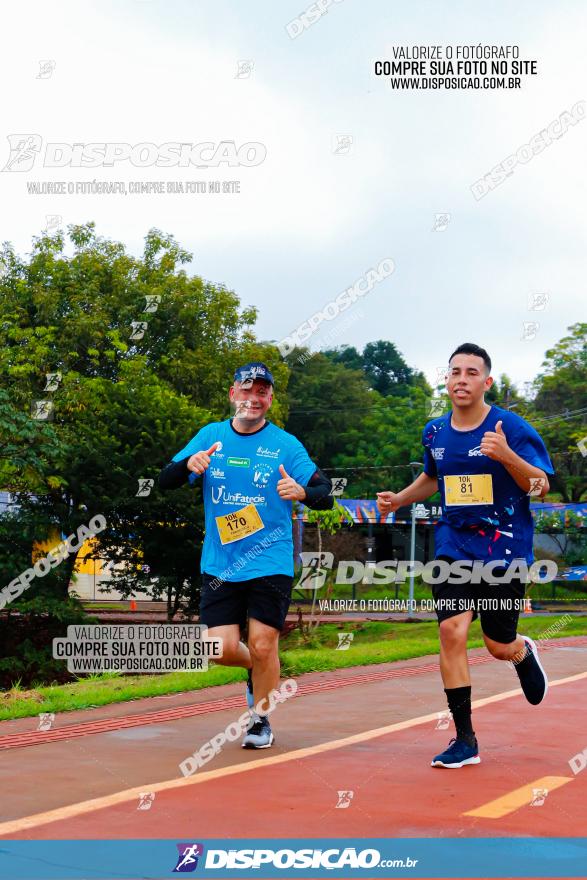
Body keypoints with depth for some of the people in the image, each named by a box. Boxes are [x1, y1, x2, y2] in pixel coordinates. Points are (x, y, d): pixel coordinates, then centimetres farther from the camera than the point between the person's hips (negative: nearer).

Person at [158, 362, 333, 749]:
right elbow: (165, 481, 3)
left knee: (262, 644, -5)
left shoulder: (286, 444, -2)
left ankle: (261, 718, 19)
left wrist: (303, 492, -27)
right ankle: (257, 670, 33)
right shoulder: (211, 435, 5)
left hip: (271, 563, -2)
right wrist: (188, 465, -18)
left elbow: (326, 495, -5)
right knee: (223, 648, -3)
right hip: (220, 564, 2)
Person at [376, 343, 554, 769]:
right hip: (455, 546, 3)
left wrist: (507, 455, -31)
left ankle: (524, 652, 48)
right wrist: (400, 499, 8)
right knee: (452, 631, -14)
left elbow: (542, 485, -15)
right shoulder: (435, 432, 5)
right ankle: (465, 741, -3)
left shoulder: (511, 427, -11)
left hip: (505, 550, -3)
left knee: (500, 646, 7)